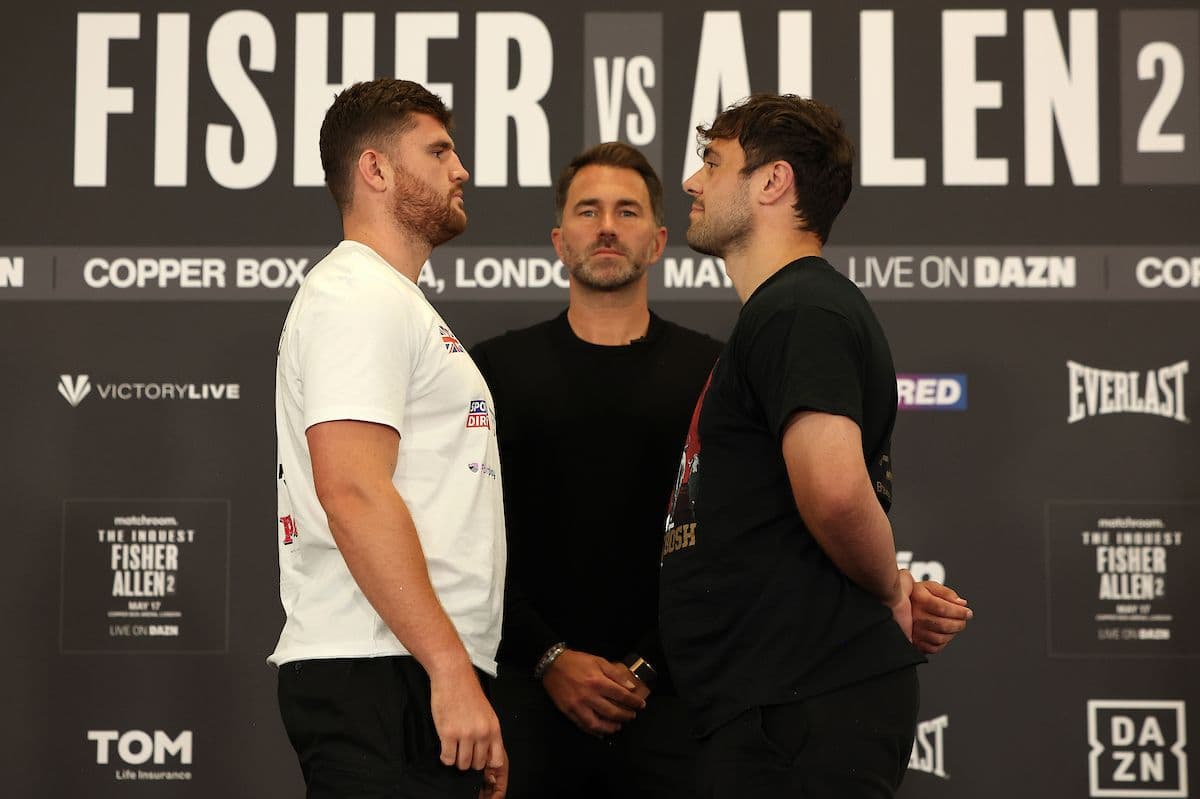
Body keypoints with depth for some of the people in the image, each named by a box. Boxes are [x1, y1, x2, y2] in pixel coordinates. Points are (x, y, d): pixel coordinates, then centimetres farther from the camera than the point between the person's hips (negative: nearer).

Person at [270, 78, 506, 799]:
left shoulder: (396, 303, 26)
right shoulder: (357, 296, -7)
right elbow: (352, 493, -19)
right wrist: (452, 668, -22)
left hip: (418, 675, 10)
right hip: (381, 679, -10)